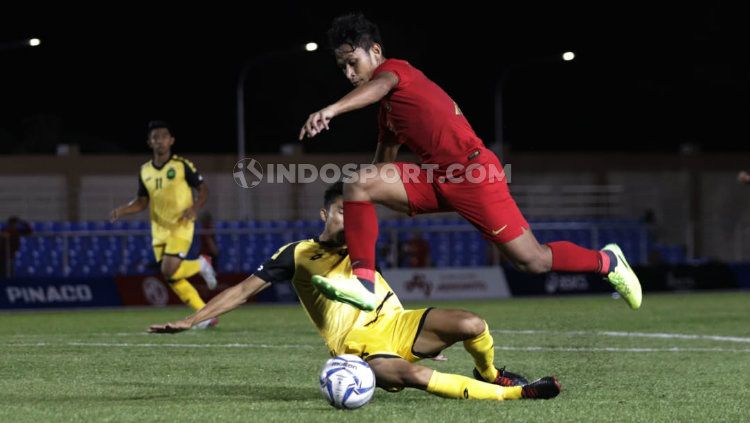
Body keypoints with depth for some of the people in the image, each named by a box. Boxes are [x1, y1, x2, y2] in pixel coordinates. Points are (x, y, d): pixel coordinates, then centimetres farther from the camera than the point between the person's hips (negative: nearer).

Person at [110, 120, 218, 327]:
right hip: (159, 230, 6)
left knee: (169, 271, -21)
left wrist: (194, 207, -20)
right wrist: (123, 210, -4)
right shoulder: (145, 171, 7)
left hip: (180, 227, -6)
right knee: (173, 279, 3)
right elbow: (142, 201, 14)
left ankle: (201, 265, 8)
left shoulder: (182, 165, -7)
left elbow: (203, 189, -2)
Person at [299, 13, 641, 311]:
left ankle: (607, 262, 21)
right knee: (357, 183, -12)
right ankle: (364, 283, -21)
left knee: (532, 261, -5)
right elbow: (383, 168, 30)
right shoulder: (387, 110, 23)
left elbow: (380, 86, -28)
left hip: (471, 171, -8)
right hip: (434, 180, 8)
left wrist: (331, 109, -46)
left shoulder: (394, 69, -3)